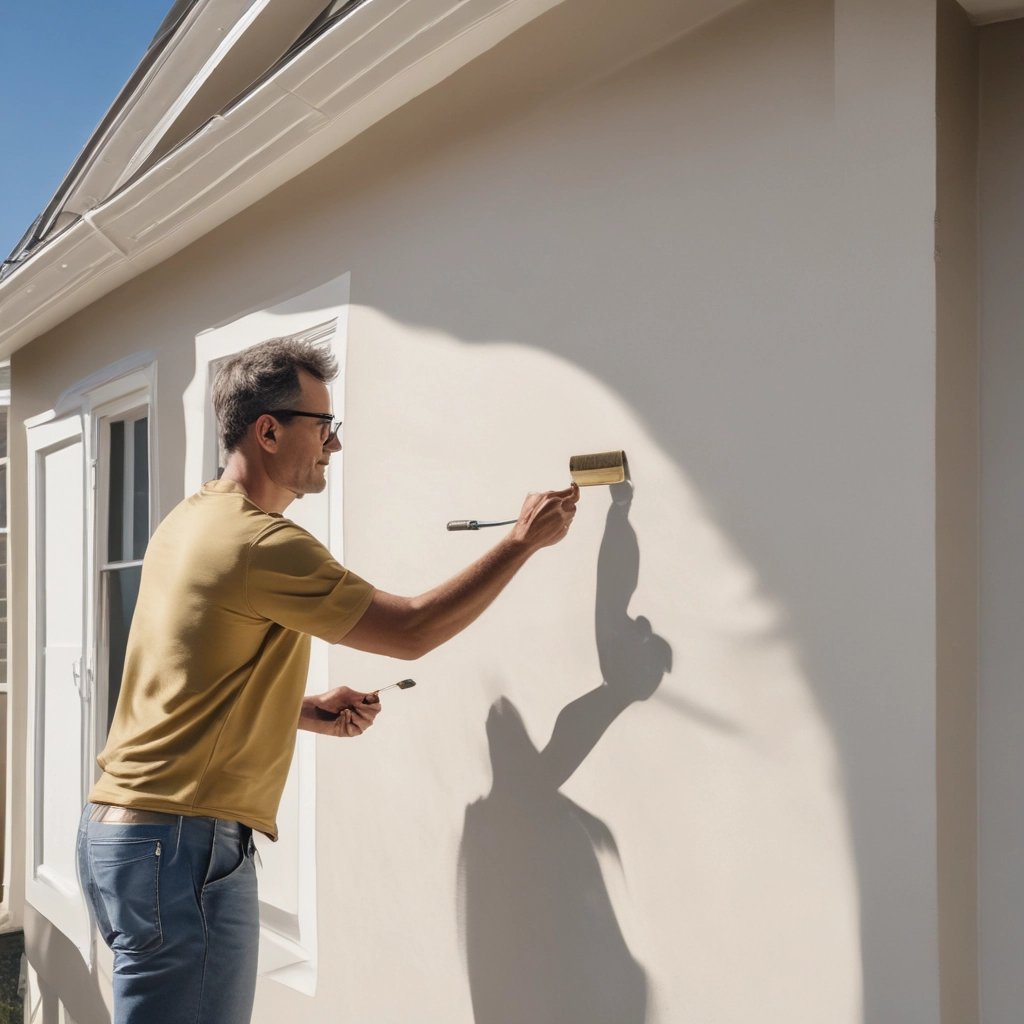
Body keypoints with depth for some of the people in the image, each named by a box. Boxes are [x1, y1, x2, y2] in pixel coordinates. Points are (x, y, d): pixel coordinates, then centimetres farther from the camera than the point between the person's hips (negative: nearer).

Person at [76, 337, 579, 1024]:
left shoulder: (190, 521, 11)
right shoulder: (261, 542, -19)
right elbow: (413, 632, -14)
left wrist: (308, 712, 7)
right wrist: (526, 538, -7)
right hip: (183, 844, -10)